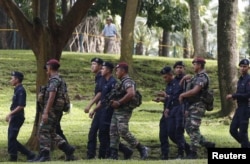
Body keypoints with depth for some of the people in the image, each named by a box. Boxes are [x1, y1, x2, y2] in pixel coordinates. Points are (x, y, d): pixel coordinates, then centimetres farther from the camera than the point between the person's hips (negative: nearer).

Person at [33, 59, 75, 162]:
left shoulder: (54, 80, -13)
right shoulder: (59, 79, 18)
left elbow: (51, 97, -22)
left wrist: (46, 112, -24)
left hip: (51, 110, -10)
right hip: (56, 111, 10)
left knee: (43, 131, -6)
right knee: (51, 133, 14)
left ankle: (44, 155, -6)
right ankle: (68, 150, 12)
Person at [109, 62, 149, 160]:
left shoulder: (127, 81, -14)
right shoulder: (121, 82, 18)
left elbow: (131, 93, -31)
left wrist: (119, 102, -25)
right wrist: (114, 101, 8)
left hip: (123, 112, -10)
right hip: (116, 111, 10)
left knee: (123, 132, -12)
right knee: (113, 132, 6)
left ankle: (142, 149, -3)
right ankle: (113, 155, 7)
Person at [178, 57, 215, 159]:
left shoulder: (202, 77, -14)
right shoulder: (196, 76, 16)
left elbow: (194, 91, -25)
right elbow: (187, 77, 36)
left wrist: (182, 95, -14)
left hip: (197, 106, -10)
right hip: (190, 106, 10)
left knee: (193, 129, -10)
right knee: (188, 128, 10)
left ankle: (193, 153, -8)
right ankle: (207, 144, 15)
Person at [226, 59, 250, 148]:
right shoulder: (240, 79, 16)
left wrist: (233, 95, -18)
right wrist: (233, 97, 5)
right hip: (239, 108, 9)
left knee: (243, 131, -6)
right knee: (233, 130, 8)